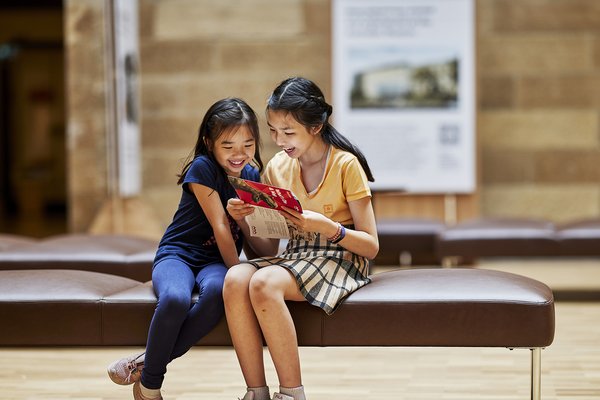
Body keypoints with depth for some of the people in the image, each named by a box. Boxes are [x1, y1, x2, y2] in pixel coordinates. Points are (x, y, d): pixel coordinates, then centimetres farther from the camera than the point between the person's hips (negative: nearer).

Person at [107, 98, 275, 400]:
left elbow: (257, 239, 6)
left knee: (218, 291, -38)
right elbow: (220, 227, -15)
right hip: (177, 254, -3)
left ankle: (147, 363, -22)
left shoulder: (253, 176, 6)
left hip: (216, 261, 4)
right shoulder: (202, 168, -11)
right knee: (176, 299, -41)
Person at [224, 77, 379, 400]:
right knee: (235, 279, -27)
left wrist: (324, 225, -24)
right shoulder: (276, 167, 8)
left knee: (263, 283, -33)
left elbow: (371, 246, -8)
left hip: (340, 259, -5)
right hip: (295, 257, 5)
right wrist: (242, 219, -8)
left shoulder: (346, 164, -7)